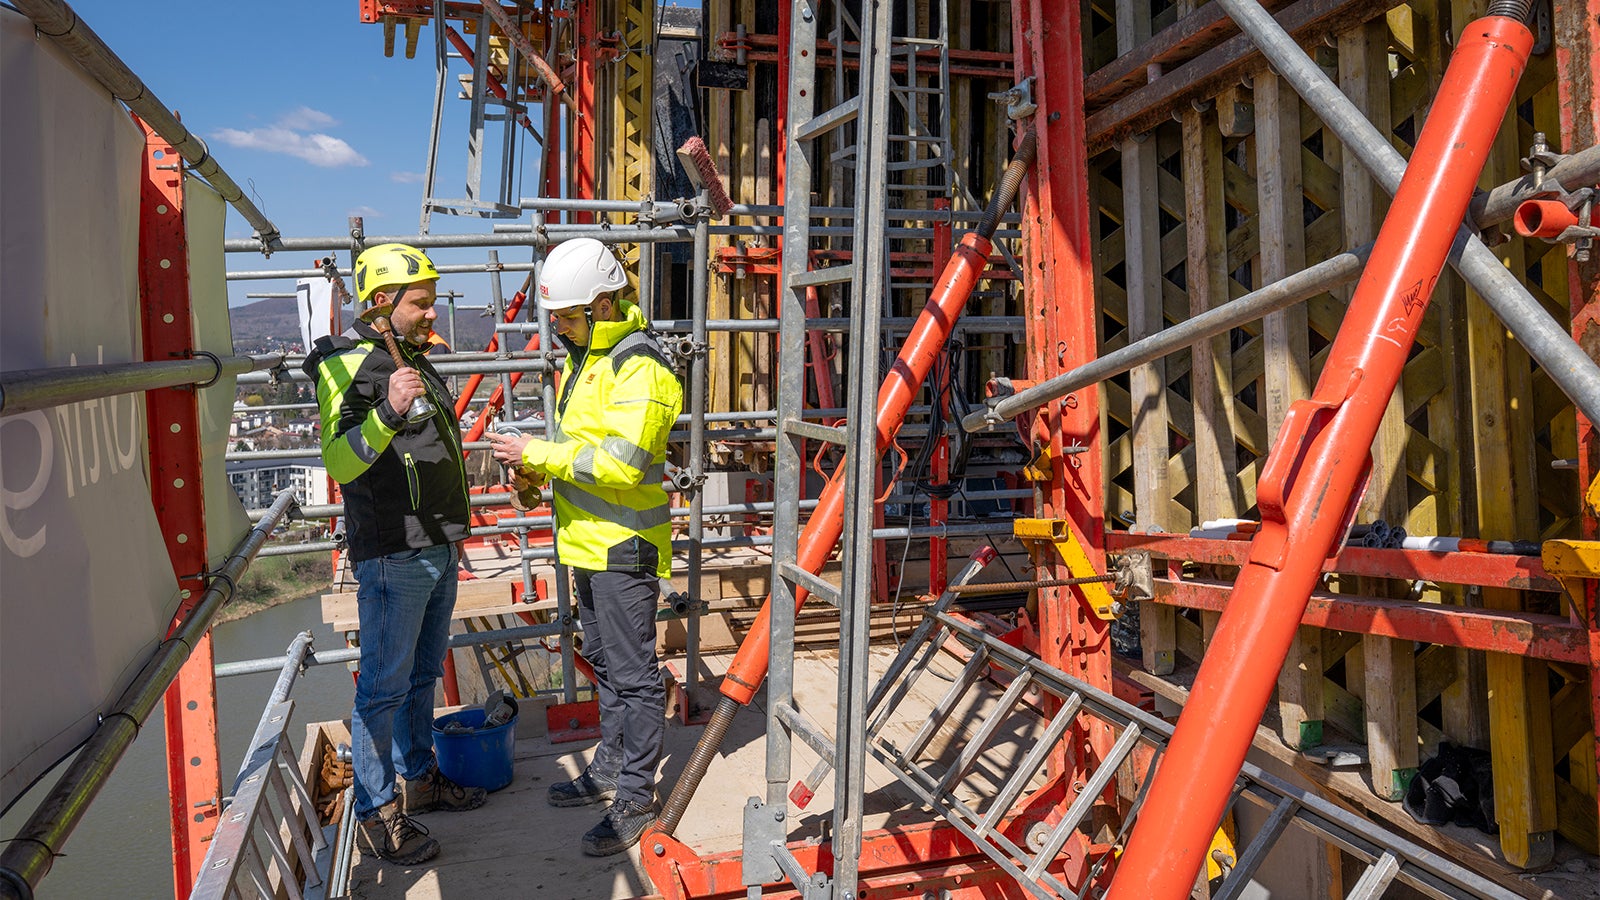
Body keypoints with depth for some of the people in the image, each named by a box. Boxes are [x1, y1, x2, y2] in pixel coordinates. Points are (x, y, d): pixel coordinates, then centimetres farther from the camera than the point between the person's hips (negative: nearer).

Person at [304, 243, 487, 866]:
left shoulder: (414, 359, 15)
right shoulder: (349, 364, -13)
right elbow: (339, 461, -26)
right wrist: (387, 411, -41)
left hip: (438, 551, 9)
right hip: (392, 557, -9)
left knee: (423, 674, 19)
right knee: (385, 686, 0)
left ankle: (420, 778, 33)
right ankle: (376, 811, 11)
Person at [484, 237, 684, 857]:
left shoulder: (641, 368, -19)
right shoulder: (584, 357, 13)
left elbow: (621, 463, -27)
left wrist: (538, 453, -20)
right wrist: (537, 469, 3)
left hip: (624, 546, -10)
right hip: (588, 542, 10)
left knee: (632, 673, 0)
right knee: (605, 662, 20)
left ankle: (636, 797, 12)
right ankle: (609, 770, 36)